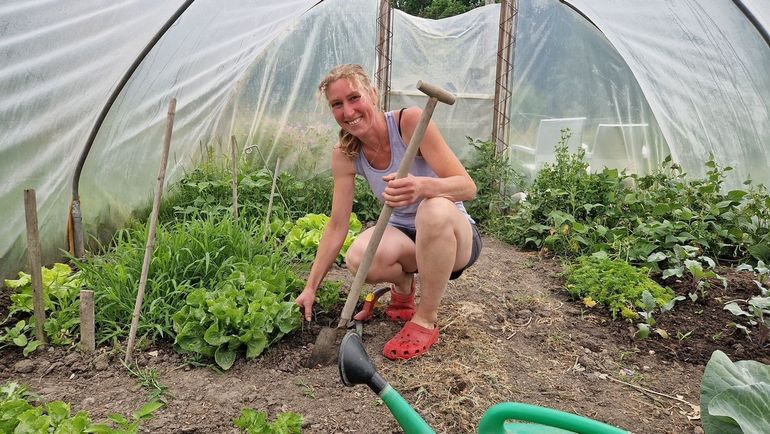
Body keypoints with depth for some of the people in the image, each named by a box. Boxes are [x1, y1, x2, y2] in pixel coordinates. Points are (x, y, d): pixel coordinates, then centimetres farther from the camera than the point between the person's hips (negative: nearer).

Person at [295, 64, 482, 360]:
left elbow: (467, 187, -25)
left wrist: (423, 186, -46)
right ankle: (403, 287, 7)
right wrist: (311, 287, -6)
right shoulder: (344, 155, -8)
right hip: (404, 235, 3)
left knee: (436, 208, -39)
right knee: (358, 259, -31)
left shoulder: (410, 121, -21)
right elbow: (337, 225, -5)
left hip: (455, 235, -3)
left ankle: (426, 320, -18)